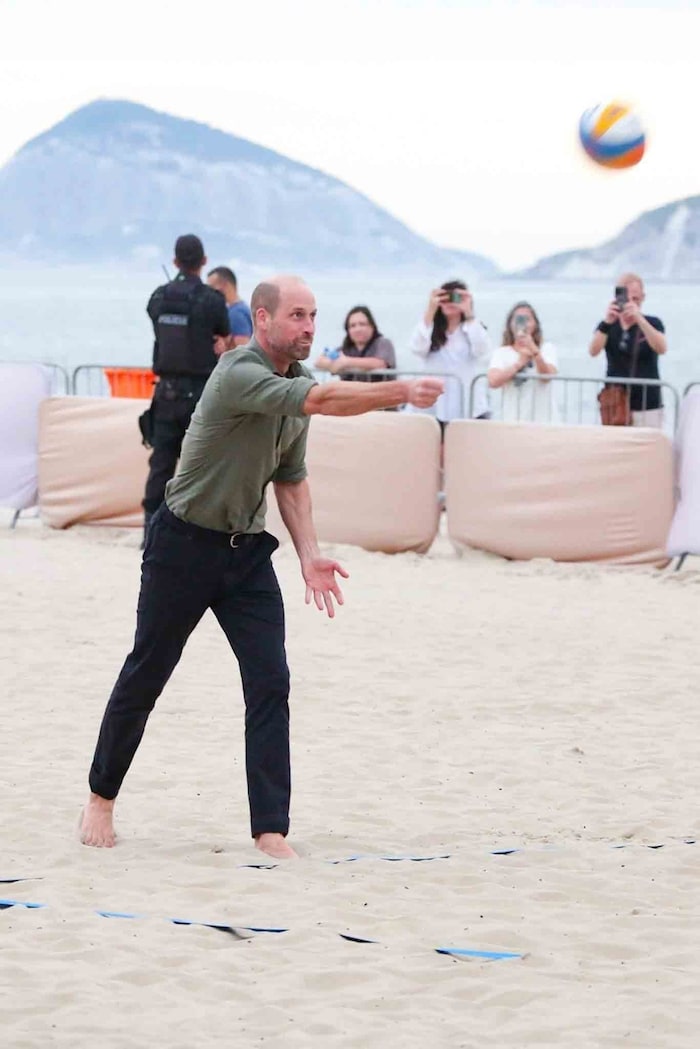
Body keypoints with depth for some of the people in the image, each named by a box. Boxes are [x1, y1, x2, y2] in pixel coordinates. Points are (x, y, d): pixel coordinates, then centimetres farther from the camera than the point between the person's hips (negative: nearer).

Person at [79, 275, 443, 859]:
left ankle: (271, 831, -7)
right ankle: (102, 798, 26)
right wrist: (400, 392, -47)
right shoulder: (240, 376, -23)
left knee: (270, 684, -7)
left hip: (247, 549, 6)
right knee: (146, 676, 7)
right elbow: (323, 400, -39)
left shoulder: (297, 381, 4)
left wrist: (309, 554, 3)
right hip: (185, 544, -6)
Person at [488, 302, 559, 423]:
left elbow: (548, 376, -12)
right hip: (512, 421, 0)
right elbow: (493, 381, -10)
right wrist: (519, 363, -10)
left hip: (544, 419, 0)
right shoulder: (501, 353, 8)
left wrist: (534, 351, -27)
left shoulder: (547, 349, 7)